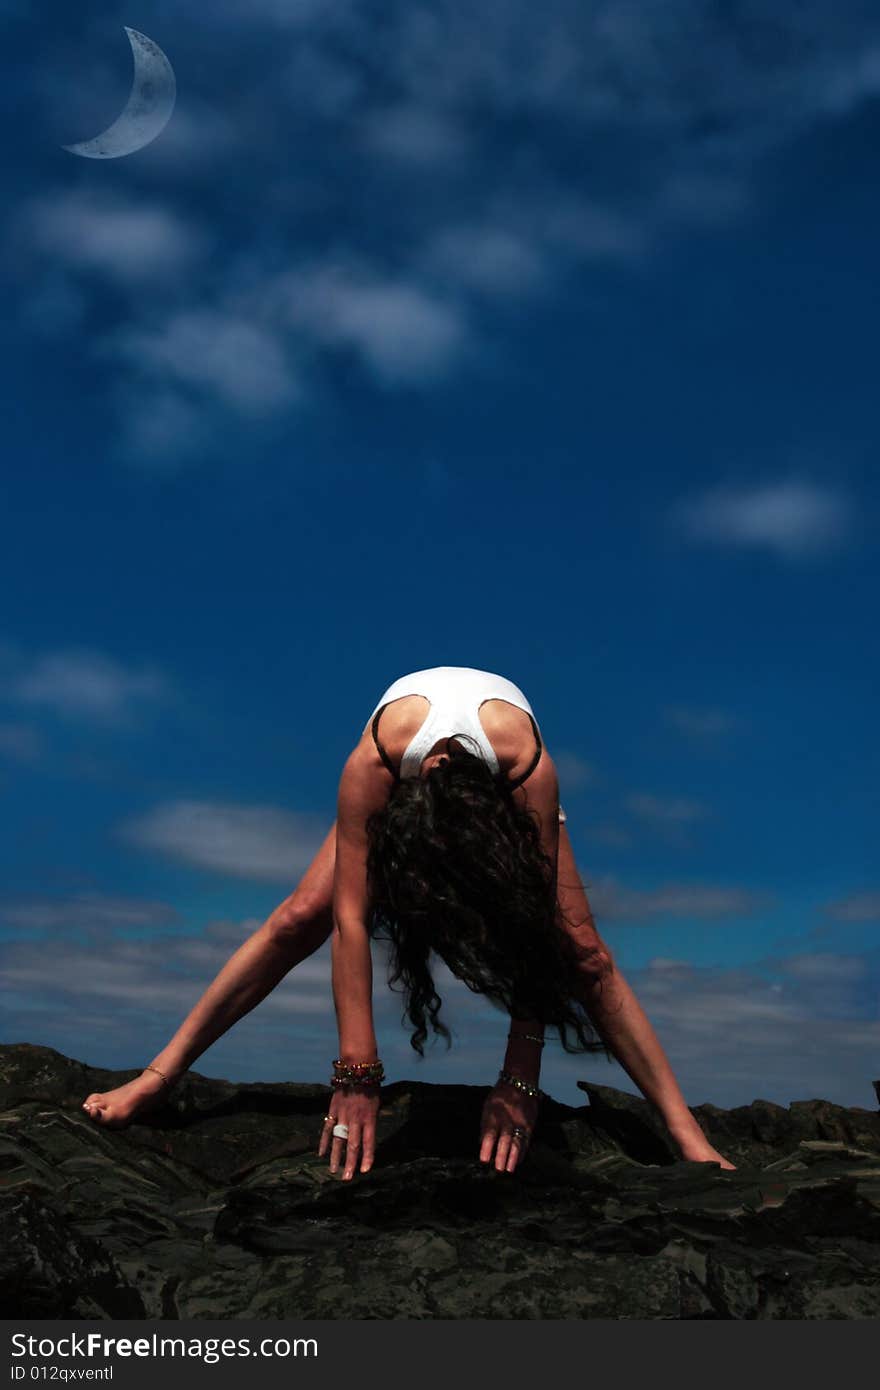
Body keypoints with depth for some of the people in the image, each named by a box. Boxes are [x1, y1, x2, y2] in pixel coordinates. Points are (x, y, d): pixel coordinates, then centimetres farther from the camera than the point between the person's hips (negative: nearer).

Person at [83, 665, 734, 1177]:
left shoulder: (532, 770, -45)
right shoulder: (371, 766, -43)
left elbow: (539, 929, -41)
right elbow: (351, 917, -42)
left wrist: (520, 1079, -43)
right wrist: (357, 1069, -45)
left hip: (506, 793, 0)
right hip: (401, 788, 1)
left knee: (580, 949, -18)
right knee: (301, 917, -16)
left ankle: (687, 1133, -9)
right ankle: (158, 1079, -5)